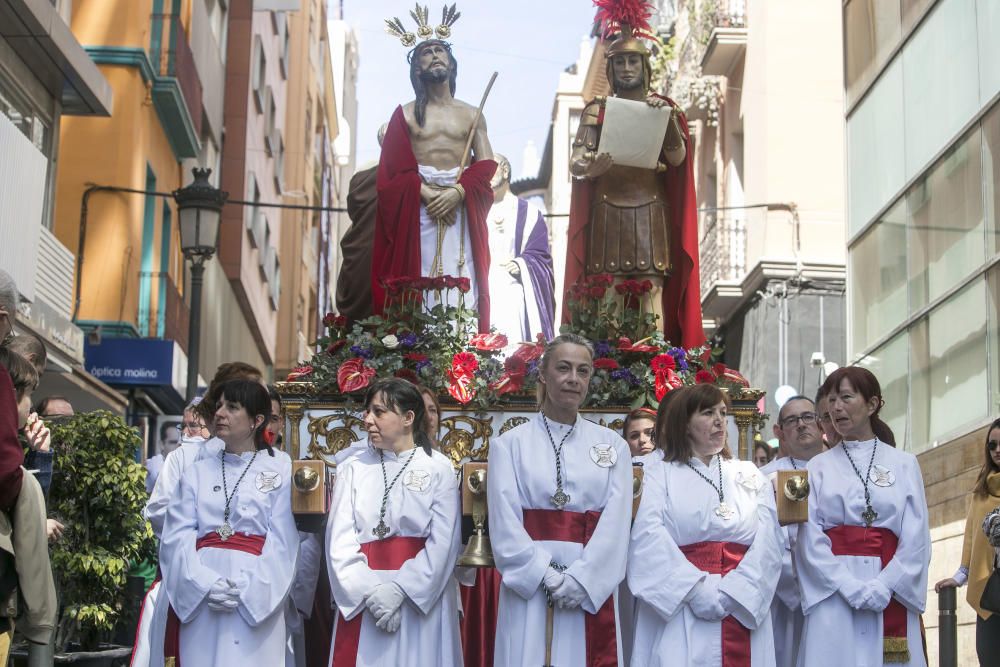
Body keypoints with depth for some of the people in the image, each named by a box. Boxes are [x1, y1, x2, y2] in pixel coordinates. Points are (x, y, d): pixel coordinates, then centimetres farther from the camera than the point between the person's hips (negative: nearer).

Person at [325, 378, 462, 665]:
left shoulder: (439, 469, 0)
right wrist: (370, 591, -14)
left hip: (423, 601, -1)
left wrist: (400, 590, -17)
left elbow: (443, 544, -7)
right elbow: (339, 540, -2)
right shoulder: (352, 469, 6)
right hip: (361, 602, 2)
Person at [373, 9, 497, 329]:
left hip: (461, 209, 1)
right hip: (417, 209, -1)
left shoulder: (472, 115, 15)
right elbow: (393, 169, 0)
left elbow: (487, 164, 4)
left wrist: (458, 192, -14)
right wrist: (428, 193, -15)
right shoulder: (406, 114, 11)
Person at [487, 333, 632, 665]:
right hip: (528, 586, -1)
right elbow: (505, 524, -4)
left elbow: (616, 524, -1)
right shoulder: (510, 444, 5)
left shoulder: (613, 445, 10)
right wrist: (548, 576, -16)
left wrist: (580, 580, -14)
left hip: (592, 588, 1)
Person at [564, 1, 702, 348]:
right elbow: (575, 162, 1)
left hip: (651, 214, 0)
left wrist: (668, 119, -15)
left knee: (651, 292, -9)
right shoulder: (596, 111, 12)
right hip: (607, 213, 0)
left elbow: (678, 159, 0)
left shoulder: (665, 108, 12)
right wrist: (590, 168, -22)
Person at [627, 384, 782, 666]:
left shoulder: (750, 475, 16)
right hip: (678, 610, -2)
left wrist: (730, 594, -12)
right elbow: (649, 539, -8)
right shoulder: (660, 474, 7)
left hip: (743, 612, 3)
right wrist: (696, 588, -19)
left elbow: (768, 543, 2)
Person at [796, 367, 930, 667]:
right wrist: (850, 587, -13)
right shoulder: (819, 468, 8)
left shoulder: (904, 464, 8)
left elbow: (917, 538, 1)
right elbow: (809, 537, -1)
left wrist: (883, 586, -12)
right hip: (833, 593, 0)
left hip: (893, 593, 0)